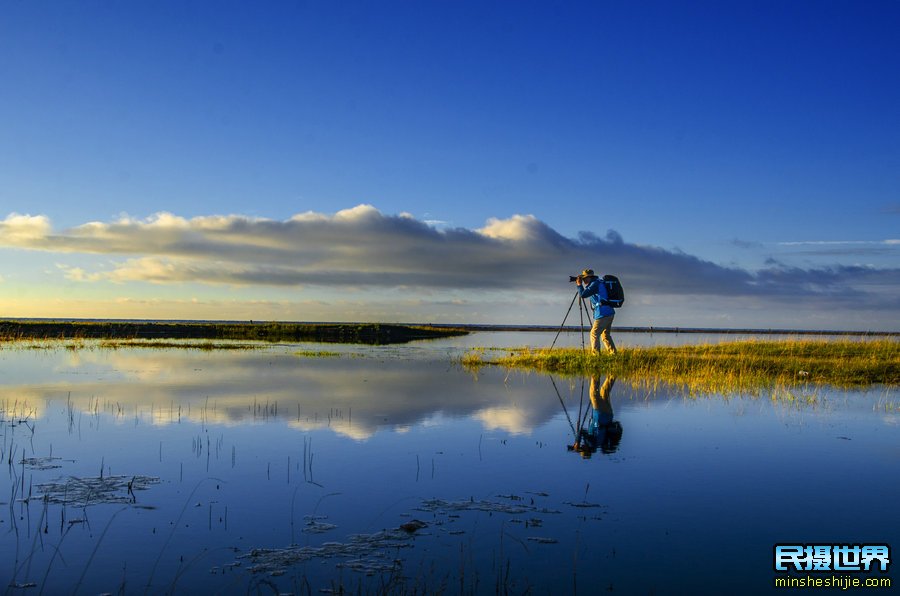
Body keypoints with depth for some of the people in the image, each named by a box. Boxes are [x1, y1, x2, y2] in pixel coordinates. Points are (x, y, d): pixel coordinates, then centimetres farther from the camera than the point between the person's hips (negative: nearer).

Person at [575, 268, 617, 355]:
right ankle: (613, 354, 15)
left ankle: (596, 354, -13)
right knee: (605, 335, 17)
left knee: (594, 334, -7)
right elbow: (587, 292, 34)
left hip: (603, 314, -10)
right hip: (610, 313, 10)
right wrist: (581, 285, 22)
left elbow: (583, 295, -16)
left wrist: (579, 285, -2)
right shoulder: (598, 283, 19)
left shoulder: (595, 284, -10)